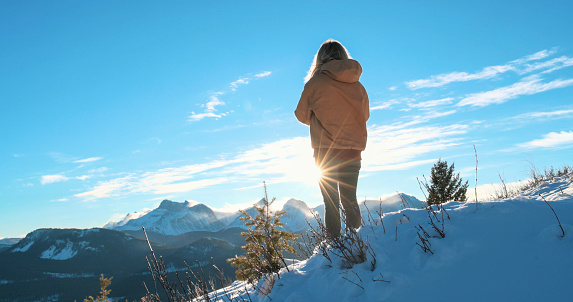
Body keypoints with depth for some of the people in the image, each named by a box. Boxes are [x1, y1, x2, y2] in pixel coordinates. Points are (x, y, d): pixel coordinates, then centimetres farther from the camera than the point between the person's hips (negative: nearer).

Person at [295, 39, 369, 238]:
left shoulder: (315, 83, -5)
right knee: (350, 199, 14)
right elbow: (365, 115, 16)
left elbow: (302, 115, 5)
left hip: (326, 152, -3)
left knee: (331, 202, 5)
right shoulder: (358, 86, 5)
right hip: (353, 152, 3)